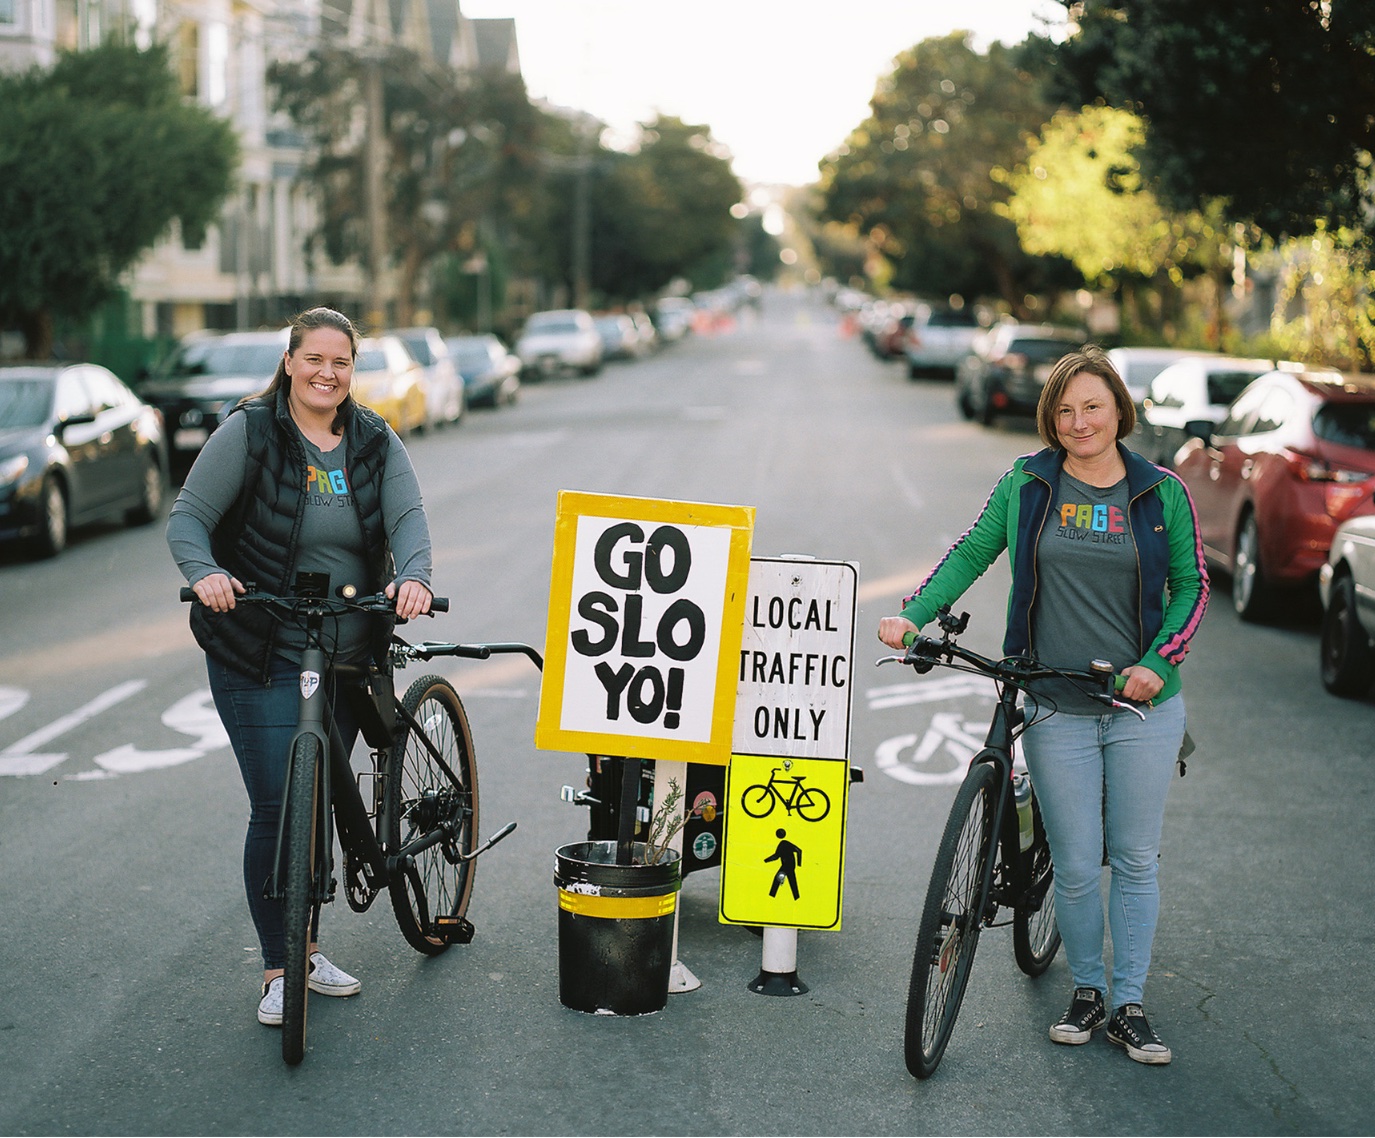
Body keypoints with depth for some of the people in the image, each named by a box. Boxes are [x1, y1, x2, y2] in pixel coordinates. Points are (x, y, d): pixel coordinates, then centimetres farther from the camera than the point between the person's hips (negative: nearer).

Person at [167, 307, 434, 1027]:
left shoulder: (376, 443, 6)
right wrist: (204, 573, -26)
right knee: (278, 807, -8)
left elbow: (408, 518, -6)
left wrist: (413, 575, -27)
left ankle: (307, 947, 29)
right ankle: (279, 970, 4)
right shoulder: (248, 434, -5)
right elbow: (188, 517, -6)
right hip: (261, 658, -4)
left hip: (350, 659, 4)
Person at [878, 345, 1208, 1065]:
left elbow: (1191, 585, 6)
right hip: (1057, 712, 0)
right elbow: (972, 553, 9)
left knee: (1135, 862, 6)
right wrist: (912, 615, -4)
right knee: (1076, 869, 2)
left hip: (1144, 707, 0)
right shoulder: (1026, 484, 3)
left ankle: (1129, 1006, 17)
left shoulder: (1161, 492, 2)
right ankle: (1085, 991, 22)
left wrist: (1159, 662, -7)